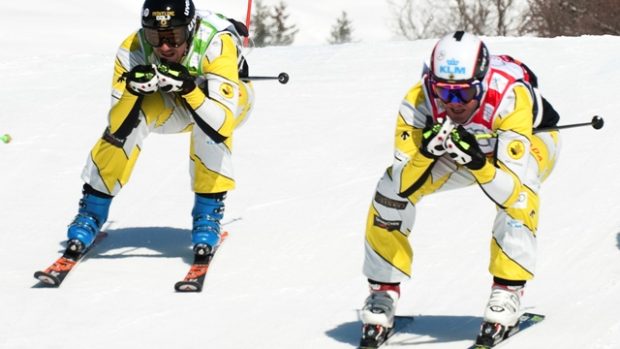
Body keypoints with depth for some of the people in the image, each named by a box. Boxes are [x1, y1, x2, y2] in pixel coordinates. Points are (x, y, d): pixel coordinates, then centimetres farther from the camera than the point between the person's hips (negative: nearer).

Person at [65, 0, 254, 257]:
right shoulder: (133, 50, -30)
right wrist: (132, 91, -49)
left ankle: (208, 211, -22)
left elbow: (222, 122, -44)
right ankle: (92, 211, -12)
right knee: (135, 111, -27)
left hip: (229, 99, -3)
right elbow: (117, 127, -30)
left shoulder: (217, 44, -39)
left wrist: (189, 88, -59)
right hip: (171, 105, 3)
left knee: (208, 123, -36)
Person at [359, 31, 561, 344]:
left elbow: (512, 192, -44)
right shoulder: (418, 101, -33)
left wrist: (478, 164, -61)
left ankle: (507, 291, -19)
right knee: (390, 190, -17)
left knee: (518, 197, -37)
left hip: (531, 139, -3)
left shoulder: (511, 98, -42)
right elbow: (402, 187, -34)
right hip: (471, 144, 3)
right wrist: (425, 152, -52)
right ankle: (384, 291, 1)